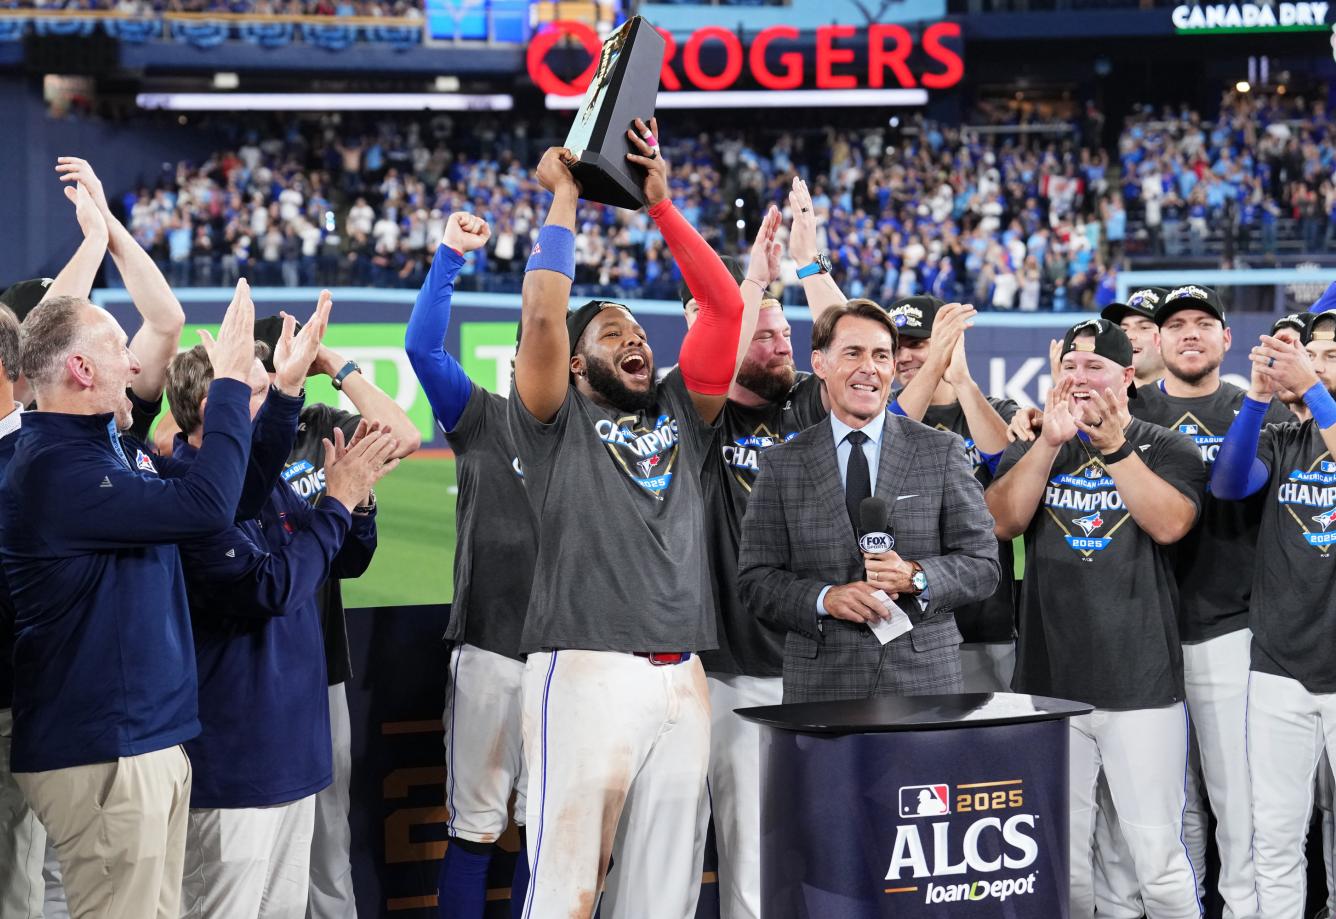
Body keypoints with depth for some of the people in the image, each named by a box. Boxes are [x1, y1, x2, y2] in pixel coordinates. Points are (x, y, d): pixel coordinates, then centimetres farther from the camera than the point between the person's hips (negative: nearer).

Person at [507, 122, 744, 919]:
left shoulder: (681, 413, 18)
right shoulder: (558, 421, 6)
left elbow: (726, 306, 10)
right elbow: (542, 314, -9)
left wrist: (661, 204, 8)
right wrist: (564, 199, 3)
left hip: (682, 678, 5)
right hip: (587, 670, -5)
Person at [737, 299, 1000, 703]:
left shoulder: (943, 451, 5)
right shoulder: (782, 465, 6)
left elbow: (982, 566, 3)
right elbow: (756, 580, 3)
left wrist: (915, 577, -14)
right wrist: (825, 598, -14)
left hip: (924, 675, 0)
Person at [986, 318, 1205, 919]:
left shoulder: (1166, 449, 7)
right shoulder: (1032, 449, 14)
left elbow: (1170, 524, -11)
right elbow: (1002, 521, -3)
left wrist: (1114, 446, -17)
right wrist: (1051, 442, -12)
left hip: (1141, 685, -2)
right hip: (1048, 683, 3)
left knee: (1159, 859, -5)